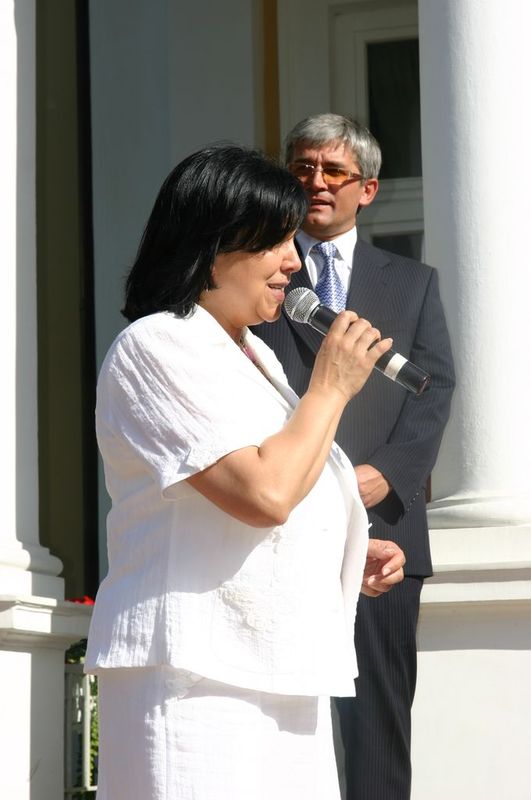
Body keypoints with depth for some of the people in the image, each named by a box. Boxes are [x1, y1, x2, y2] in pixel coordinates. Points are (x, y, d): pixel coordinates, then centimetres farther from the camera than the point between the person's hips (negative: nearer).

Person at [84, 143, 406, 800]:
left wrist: (350, 554, 14)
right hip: (197, 674, -9)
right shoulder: (157, 347, -10)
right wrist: (330, 387, -8)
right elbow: (264, 493, -20)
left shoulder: (254, 356, 20)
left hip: (281, 676, 9)